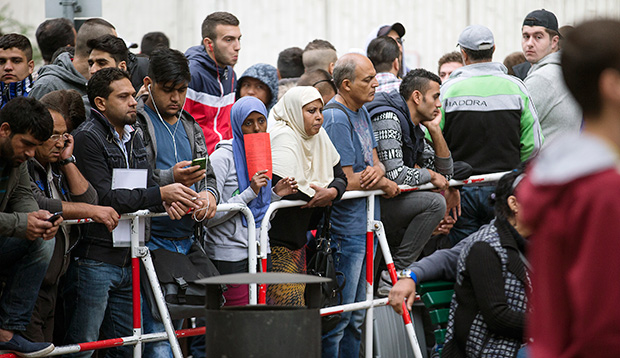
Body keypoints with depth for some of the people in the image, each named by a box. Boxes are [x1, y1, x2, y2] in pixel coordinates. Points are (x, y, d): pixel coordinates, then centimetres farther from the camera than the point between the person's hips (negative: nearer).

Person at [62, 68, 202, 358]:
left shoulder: (134, 139, 17)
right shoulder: (87, 138, -10)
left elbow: (146, 189, 15)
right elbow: (104, 198, -19)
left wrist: (169, 202, -9)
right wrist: (160, 194, -21)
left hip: (128, 262, 8)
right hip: (94, 260, -8)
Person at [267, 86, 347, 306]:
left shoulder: (319, 136, 9)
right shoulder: (283, 137, -16)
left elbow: (340, 177, 14)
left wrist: (331, 192, -11)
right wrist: (317, 197, -13)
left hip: (298, 239, 9)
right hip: (275, 243, -9)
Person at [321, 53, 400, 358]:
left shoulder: (362, 112, 13)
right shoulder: (336, 119, -17)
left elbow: (375, 162, 13)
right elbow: (347, 181, -20)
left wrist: (377, 171, -11)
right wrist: (385, 184, -6)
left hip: (365, 227, 10)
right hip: (346, 228, -10)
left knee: (356, 316, 15)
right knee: (339, 316, -6)